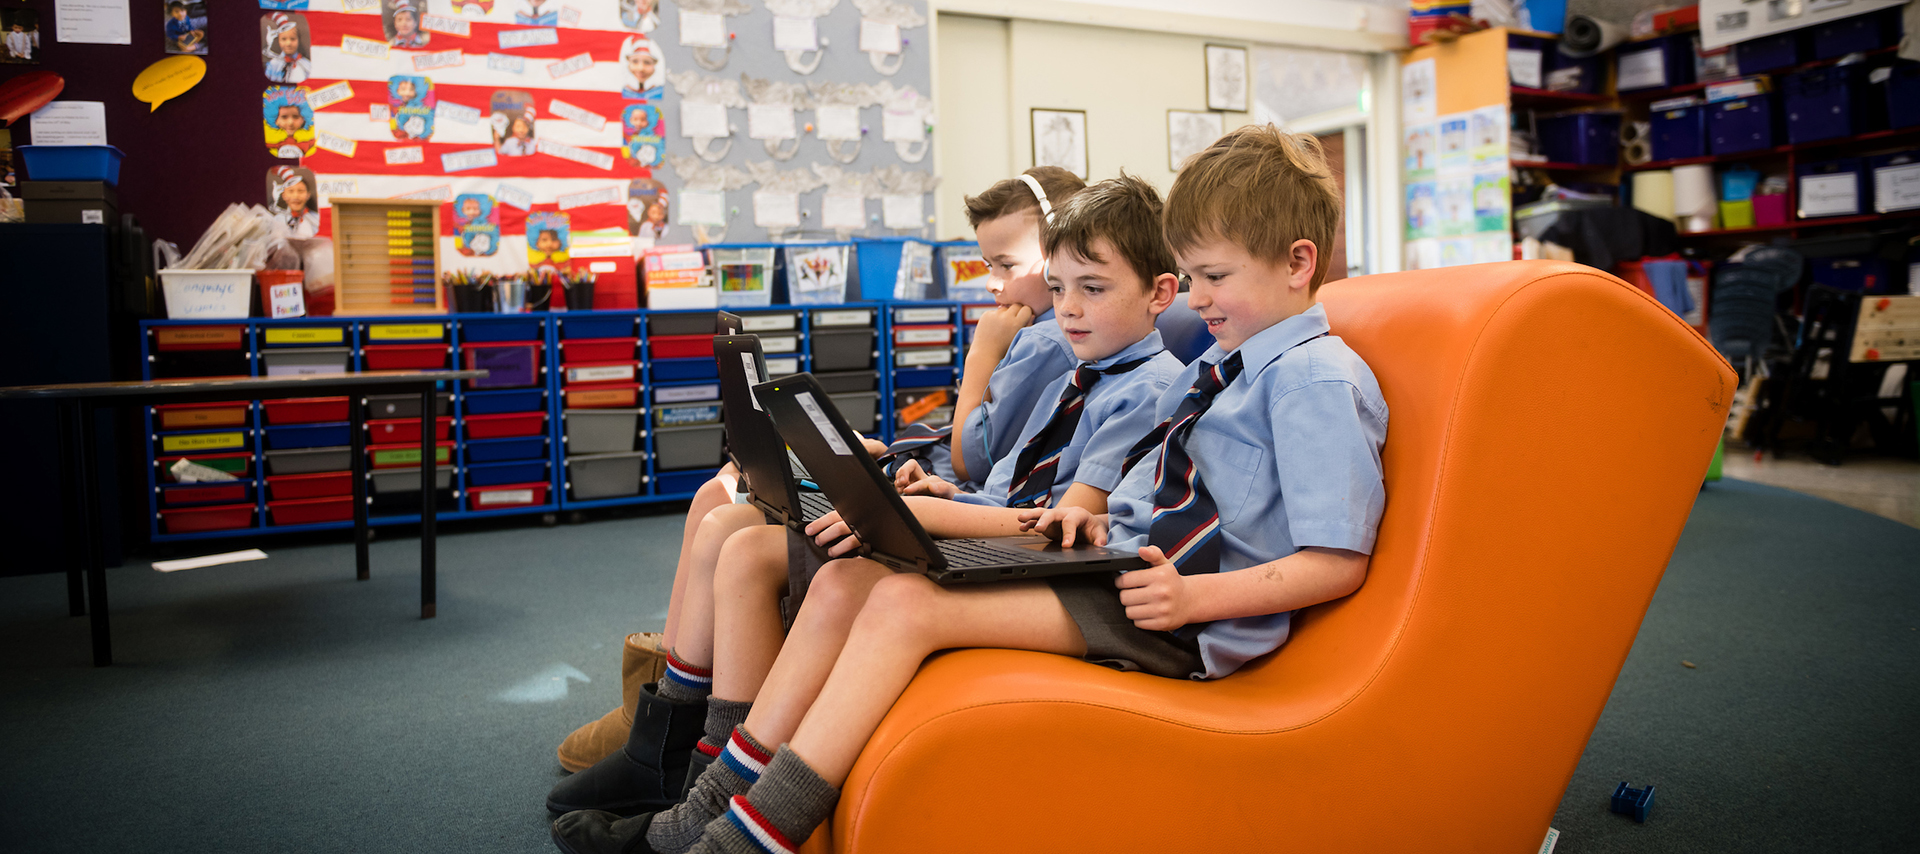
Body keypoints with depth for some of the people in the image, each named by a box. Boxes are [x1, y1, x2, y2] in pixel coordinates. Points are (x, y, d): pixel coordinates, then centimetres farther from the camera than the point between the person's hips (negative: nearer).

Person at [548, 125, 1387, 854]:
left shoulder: (1319, 380, -9)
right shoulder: (1222, 361, 19)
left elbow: (1337, 562, -15)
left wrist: (1197, 595, -23)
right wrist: (1098, 515, 8)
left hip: (1176, 616, -9)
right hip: (1117, 563, 9)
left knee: (906, 603, -25)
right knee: (847, 577, -3)